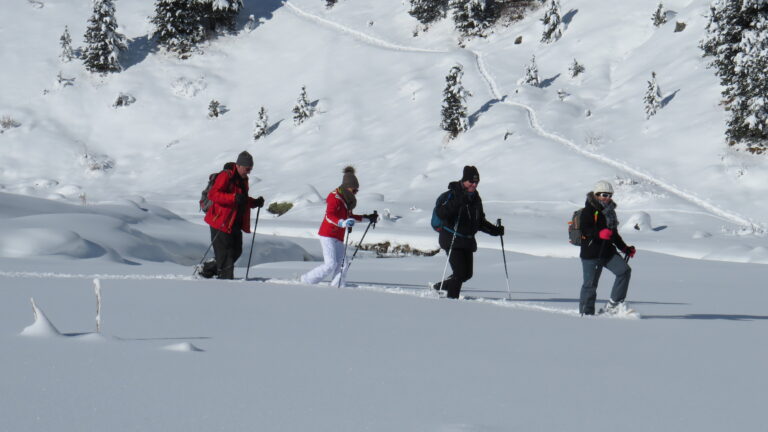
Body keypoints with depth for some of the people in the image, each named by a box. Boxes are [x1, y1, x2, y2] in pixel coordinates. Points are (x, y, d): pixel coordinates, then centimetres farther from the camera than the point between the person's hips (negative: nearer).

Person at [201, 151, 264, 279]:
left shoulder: (243, 180, 17)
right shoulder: (226, 176, -12)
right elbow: (212, 194, -22)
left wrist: (255, 202, 7)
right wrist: (234, 197, -32)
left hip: (235, 224, 9)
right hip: (221, 222, -9)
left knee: (236, 251, 10)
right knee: (225, 253, -8)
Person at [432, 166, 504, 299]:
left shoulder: (476, 198, 12)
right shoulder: (451, 195, -10)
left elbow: (480, 222, 21)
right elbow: (440, 213, -24)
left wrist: (495, 230, 8)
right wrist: (456, 203, -35)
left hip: (468, 241, 7)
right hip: (452, 239, -7)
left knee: (467, 274, 8)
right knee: (460, 272, -14)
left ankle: (439, 287, 26)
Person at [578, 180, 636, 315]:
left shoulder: (610, 212, 20)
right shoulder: (589, 211, -6)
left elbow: (614, 234, 28)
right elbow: (585, 230, -18)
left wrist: (626, 249, 23)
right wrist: (599, 233, -34)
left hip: (608, 251, 7)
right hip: (591, 252, -7)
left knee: (624, 270, -10)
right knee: (590, 283, -3)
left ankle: (613, 304, -5)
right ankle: (586, 312, 8)